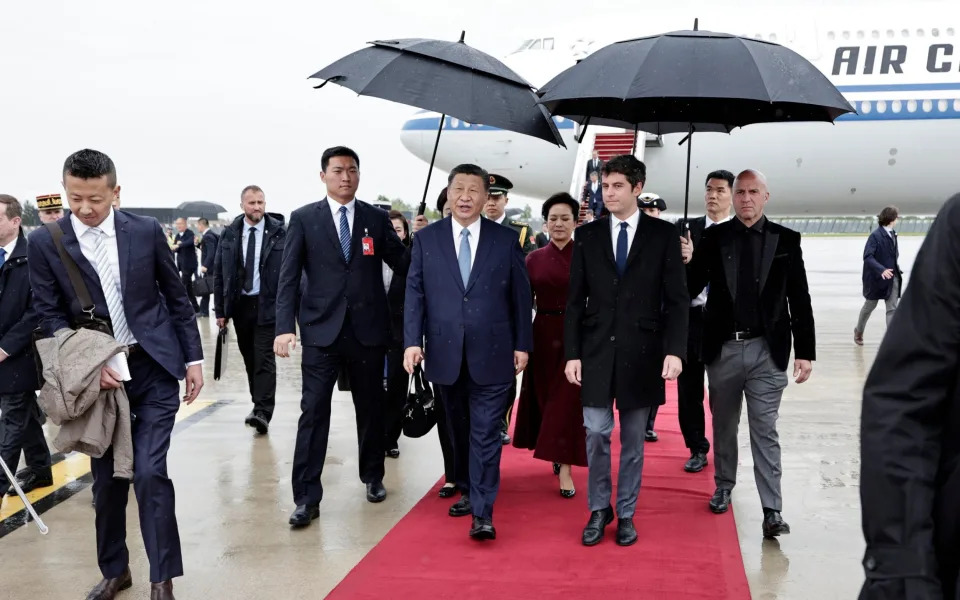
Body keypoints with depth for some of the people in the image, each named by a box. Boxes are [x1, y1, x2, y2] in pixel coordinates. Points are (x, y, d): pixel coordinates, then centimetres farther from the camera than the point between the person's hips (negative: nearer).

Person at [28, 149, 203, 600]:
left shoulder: (146, 231, -2)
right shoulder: (44, 242, -3)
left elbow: (177, 297, 5)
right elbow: (50, 315, -1)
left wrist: (193, 358, 3)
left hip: (154, 366, -1)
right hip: (96, 374, 1)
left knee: (149, 472, -8)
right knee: (106, 479, 12)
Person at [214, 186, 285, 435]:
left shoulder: (279, 232, -4)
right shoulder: (229, 234, 5)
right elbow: (219, 273, 7)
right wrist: (220, 309, 3)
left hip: (267, 305, -4)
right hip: (239, 304, 4)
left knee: (264, 358, -8)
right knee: (249, 358, 12)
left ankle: (263, 412, -10)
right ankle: (258, 404, 25)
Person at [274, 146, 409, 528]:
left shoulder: (377, 219, 6)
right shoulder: (304, 218, 2)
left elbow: (403, 266, 6)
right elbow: (288, 277, -3)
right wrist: (285, 327, -13)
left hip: (368, 329, 2)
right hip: (321, 329, -2)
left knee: (371, 409, 14)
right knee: (313, 412, -3)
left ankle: (373, 477, 33)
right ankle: (307, 498, 3)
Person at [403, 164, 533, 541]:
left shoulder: (506, 240, 2)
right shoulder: (426, 238, 4)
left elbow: (520, 296, 4)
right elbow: (414, 293, 2)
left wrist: (522, 345, 2)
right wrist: (412, 341, -7)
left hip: (491, 354, -2)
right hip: (445, 354, 2)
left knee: (486, 433, -3)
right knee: (459, 431, 16)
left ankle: (482, 512, 0)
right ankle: (468, 491, 33)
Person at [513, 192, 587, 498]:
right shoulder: (534, 259, 5)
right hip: (544, 335, 3)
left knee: (569, 399, -3)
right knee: (546, 397, 12)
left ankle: (565, 468, 0)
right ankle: (558, 452, 33)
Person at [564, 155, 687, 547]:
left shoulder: (663, 234, 2)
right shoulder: (587, 235, 6)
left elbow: (676, 299, 0)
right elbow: (575, 300, 5)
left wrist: (674, 350, -11)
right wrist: (572, 353, -2)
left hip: (641, 352, -1)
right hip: (596, 350, 1)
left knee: (633, 441, 9)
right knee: (596, 434, 1)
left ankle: (626, 514, 23)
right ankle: (599, 510, 19)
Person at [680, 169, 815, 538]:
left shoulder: (786, 240, 1)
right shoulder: (715, 237, 2)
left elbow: (799, 299, 0)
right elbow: (692, 289, 0)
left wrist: (805, 351, -3)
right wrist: (687, 262, -21)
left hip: (766, 350, -1)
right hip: (722, 348, 2)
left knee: (765, 431, 0)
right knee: (723, 425, 16)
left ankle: (772, 511, 3)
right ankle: (724, 486, 35)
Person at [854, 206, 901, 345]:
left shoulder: (892, 234, 5)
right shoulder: (875, 235, -18)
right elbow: (867, 257, -25)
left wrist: (897, 270, 14)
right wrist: (881, 270, -36)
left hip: (892, 277, 5)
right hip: (876, 278, -5)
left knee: (892, 309, -1)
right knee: (870, 306, 15)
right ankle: (859, 331, 38)